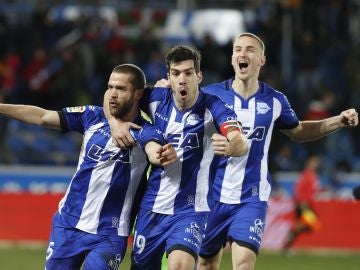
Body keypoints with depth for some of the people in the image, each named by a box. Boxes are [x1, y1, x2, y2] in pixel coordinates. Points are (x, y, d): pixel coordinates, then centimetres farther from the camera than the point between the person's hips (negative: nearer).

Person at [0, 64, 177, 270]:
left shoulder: (145, 132, -12)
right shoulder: (93, 117, 1)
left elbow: (153, 149, -34)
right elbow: (43, 117, 4)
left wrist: (161, 155, -58)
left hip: (109, 235, -4)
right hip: (68, 224, 4)